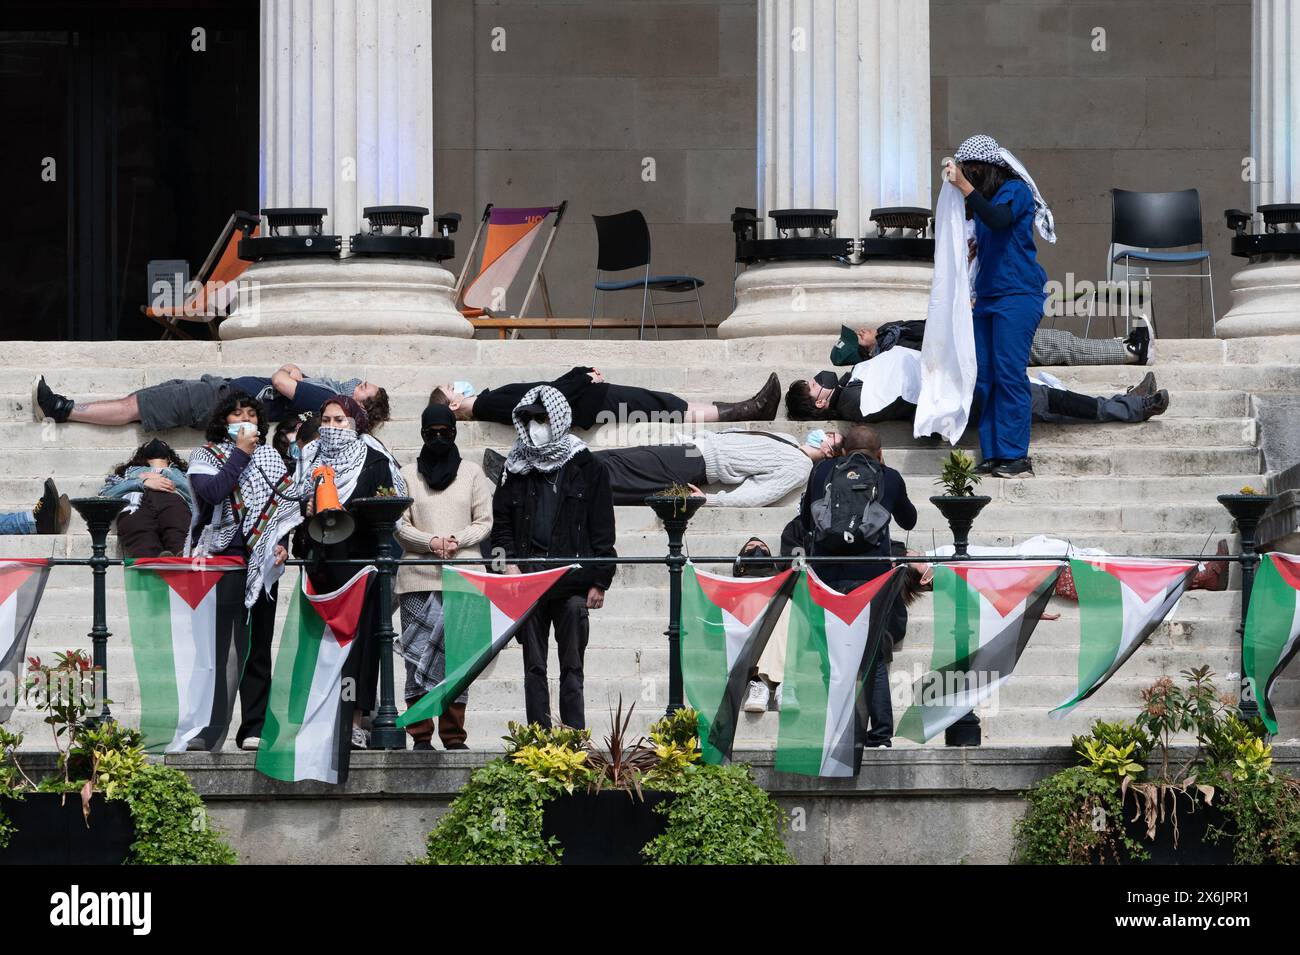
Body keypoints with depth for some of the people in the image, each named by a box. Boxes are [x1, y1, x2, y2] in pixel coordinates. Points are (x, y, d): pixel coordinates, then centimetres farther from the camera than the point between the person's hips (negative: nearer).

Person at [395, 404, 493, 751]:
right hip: (419, 576, 0)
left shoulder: (472, 472, 12)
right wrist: (430, 542, -11)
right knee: (419, 656, -5)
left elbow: (484, 521, 9)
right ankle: (421, 736, -3)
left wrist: (457, 540, -9)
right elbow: (400, 526, 6)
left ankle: (454, 735, 0)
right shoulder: (408, 475, 10)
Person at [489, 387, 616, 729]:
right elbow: (501, 523, 14)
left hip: (572, 579, -3)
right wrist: (509, 562, -3)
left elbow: (602, 530, 4)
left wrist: (599, 581, -2)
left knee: (571, 665, -3)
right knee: (534, 666, 3)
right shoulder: (516, 469, 13)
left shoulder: (587, 468, 5)